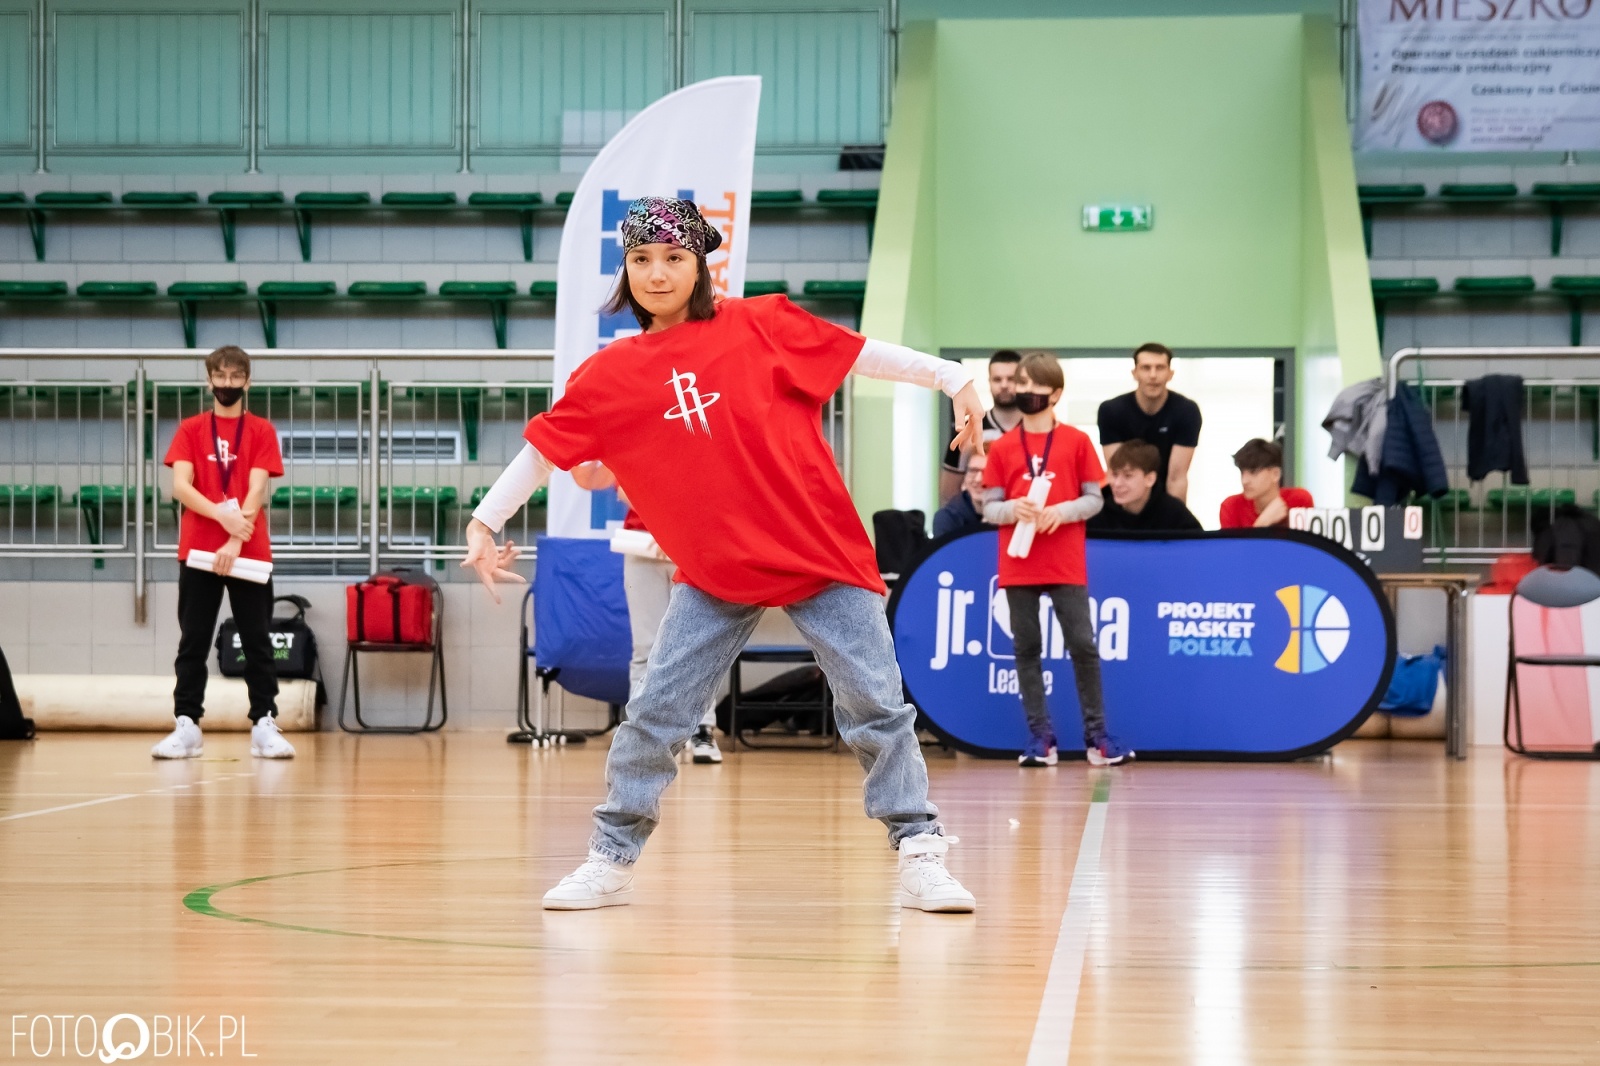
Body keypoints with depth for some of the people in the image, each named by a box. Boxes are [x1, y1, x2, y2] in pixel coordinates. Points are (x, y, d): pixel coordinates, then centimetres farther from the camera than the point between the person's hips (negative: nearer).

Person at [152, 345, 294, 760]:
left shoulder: (261, 431, 5)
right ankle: (186, 726, 2)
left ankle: (264, 726, 1)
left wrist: (236, 541, -18)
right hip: (198, 550, 1)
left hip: (250, 552, -1)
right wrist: (223, 515, -20)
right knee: (193, 642, 1)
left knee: (257, 642, 0)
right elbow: (180, 486, -5)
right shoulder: (190, 429, 7)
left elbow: (256, 490, -5)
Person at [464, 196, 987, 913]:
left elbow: (866, 354, 1)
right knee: (654, 716, -1)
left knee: (877, 706, -1)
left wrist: (953, 379, -4)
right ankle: (610, 861, 12)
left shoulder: (761, 324, -1)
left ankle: (920, 854, 9)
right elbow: (544, 448, 9)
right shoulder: (611, 375, 3)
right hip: (713, 573, 1)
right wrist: (484, 523, 8)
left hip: (823, 555, -1)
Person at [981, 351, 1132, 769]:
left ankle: (1095, 734, 5)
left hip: (1066, 565, -2)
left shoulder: (1077, 441, 3)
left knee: (1083, 645, -3)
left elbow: (1094, 499, 3)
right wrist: (1013, 509, -16)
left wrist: (1062, 511, -15)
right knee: (1026, 648, 3)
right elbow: (989, 507, 5)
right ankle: (1040, 736, 8)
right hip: (1018, 565, 2)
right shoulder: (1002, 447, 6)